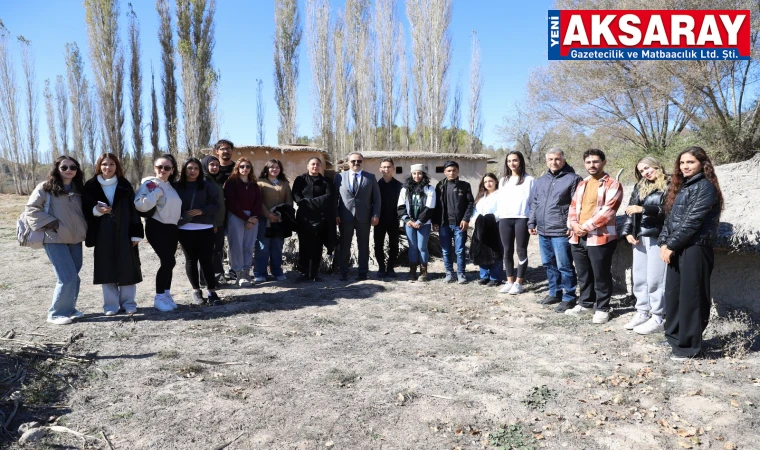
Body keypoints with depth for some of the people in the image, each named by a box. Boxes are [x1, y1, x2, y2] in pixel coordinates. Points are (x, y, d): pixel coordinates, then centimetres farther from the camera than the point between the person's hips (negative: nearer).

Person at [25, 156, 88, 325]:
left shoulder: (78, 189, 12)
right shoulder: (46, 187, -4)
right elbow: (31, 208, -6)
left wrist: (84, 229, 9)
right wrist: (50, 223, -14)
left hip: (75, 239, 6)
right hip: (55, 239, -6)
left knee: (74, 277, 10)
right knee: (67, 277, -10)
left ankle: (69, 308, 24)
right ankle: (56, 313, 4)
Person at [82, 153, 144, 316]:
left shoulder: (125, 185, 4)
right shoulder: (91, 186, 3)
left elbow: (133, 210, 1)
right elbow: (85, 209, 5)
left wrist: (136, 233, -4)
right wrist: (96, 210, -18)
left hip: (124, 233, 0)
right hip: (103, 235, 0)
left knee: (127, 267, 3)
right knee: (107, 268, 3)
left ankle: (128, 302, 14)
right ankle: (111, 304, 13)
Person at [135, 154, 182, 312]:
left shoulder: (171, 186, 15)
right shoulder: (150, 183, -9)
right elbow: (140, 205, -24)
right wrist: (155, 191, -25)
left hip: (171, 228, 7)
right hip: (157, 228, -7)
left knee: (168, 262, 9)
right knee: (168, 261, -13)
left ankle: (166, 295, 19)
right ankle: (159, 297, 0)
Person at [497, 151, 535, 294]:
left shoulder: (528, 180, 0)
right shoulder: (503, 180, 17)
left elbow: (533, 201, -2)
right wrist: (500, 216, 8)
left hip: (522, 219, -5)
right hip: (505, 219, 5)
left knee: (521, 251, 2)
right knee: (507, 251, 7)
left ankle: (519, 283, 7)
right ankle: (510, 281, 15)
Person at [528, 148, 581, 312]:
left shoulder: (572, 179, -5)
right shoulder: (540, 181, 17)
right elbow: (534, 203, 21)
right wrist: (531, 222, 14)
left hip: (561, 232, -7)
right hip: (543, 231, 7)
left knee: (564, 266, -3)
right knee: (548, 264, 15)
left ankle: (569, 298, 7)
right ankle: (554, 293, 28)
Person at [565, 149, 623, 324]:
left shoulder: (612, 184, -5)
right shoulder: (581, 184, 17)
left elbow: (607, 210, -15)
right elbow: (573, 207, 15)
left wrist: (586, 226, -17)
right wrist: (573, 224, -4)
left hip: (600, 237, -7)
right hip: (578, 237, 7)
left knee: (601, 276, 1)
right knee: (583, 275, 16)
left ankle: (602, 308, 14)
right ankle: (586, 304, 29)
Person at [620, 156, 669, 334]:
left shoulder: (669, 186, -3)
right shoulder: (639, 187, 17)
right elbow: (630, 209, 15)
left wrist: (644, 209, -21)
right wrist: (628, 232, 3)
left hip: (657, 237, -7)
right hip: (639, 237, 7)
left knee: (654, 279, -5)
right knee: (639, 278, 10)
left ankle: (657, 319, 3)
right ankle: (642, 313, 20)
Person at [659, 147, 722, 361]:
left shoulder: (705, 187, -9)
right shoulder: (681, 187, 17)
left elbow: (692, 221, -16)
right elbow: (670, 218, 14)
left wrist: (671, 245, -14)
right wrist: (663, 243, 1)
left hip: (695, 249, -8)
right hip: (677, 249, 8)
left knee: (691, 297, -2)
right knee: (673, 294, 13)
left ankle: (689, 346, 6)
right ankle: (675, 336, 26)